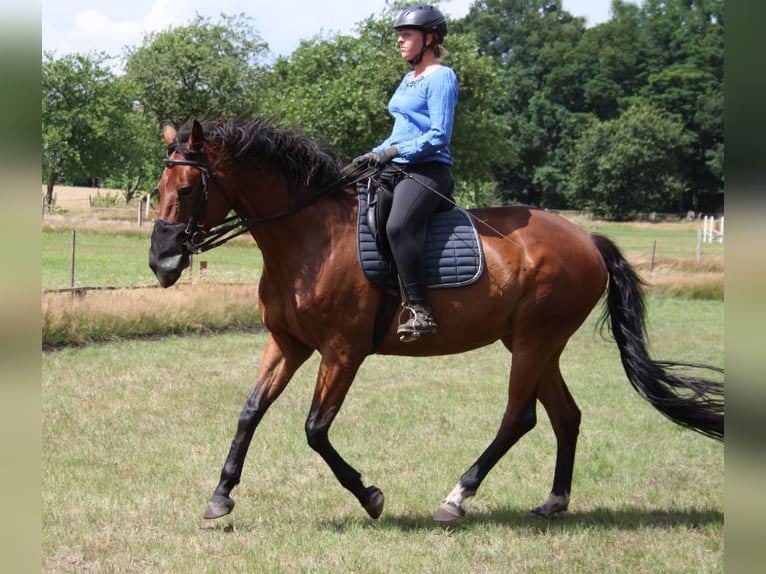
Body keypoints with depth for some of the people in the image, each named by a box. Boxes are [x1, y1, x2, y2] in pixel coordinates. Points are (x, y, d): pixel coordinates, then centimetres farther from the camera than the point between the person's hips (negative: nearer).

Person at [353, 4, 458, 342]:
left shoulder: (441, 78, -6)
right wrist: (372, 156, 12)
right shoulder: (408, 80, 22)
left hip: (427, 170, -10)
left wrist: (391, 152, -19)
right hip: (394, 170, 10)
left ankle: (420, 311, -34)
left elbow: (439, 136, -15)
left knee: (397, 226, -35)